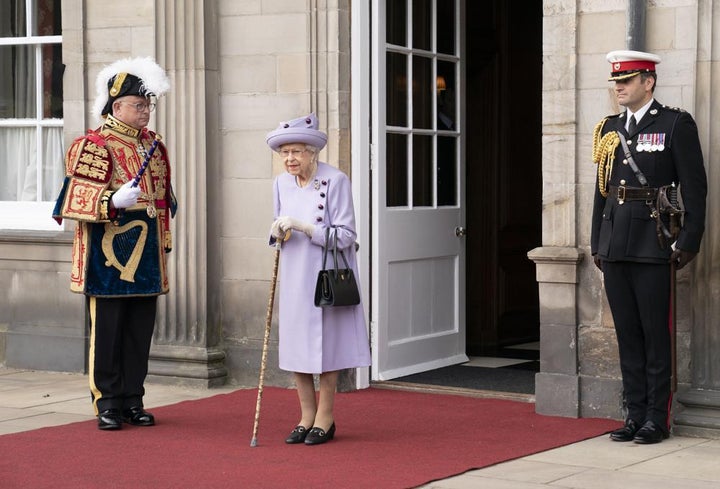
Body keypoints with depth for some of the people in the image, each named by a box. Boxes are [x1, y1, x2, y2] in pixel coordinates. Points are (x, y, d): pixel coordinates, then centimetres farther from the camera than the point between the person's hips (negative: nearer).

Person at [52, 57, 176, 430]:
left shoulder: (154, 146, 13)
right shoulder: (94, 145, -6)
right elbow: (79, 199, -11)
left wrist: (163, 242, 19)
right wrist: (114, 200, -27)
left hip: (145, 258, 6)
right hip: (108, 256, -6)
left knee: (141, 330, 8)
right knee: (107, 330, 0)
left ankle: (133, 400, 18)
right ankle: (108, 404, 8)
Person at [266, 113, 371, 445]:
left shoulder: (335, 181, -13)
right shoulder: (281, 184, 5)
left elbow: (345, 235, -15)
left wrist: (303, 227, -24)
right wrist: (278, 232, -8)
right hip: (294, 277, 5)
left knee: (325, 344, 0)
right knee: (295, 344, 6)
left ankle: (325, 418, 13)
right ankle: (307, 415, 18)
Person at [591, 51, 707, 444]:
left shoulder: (676, 124, -3)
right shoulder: (609, 129, 14)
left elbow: (695, 187, -5)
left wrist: (688, 243, -10)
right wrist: (597, 244, 15)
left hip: (654, 245, -6)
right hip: (616, 248, 6)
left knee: (656, 335, -1)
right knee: (627, 334, 9)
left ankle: (657, 419, 6)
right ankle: (635, 415, 17)